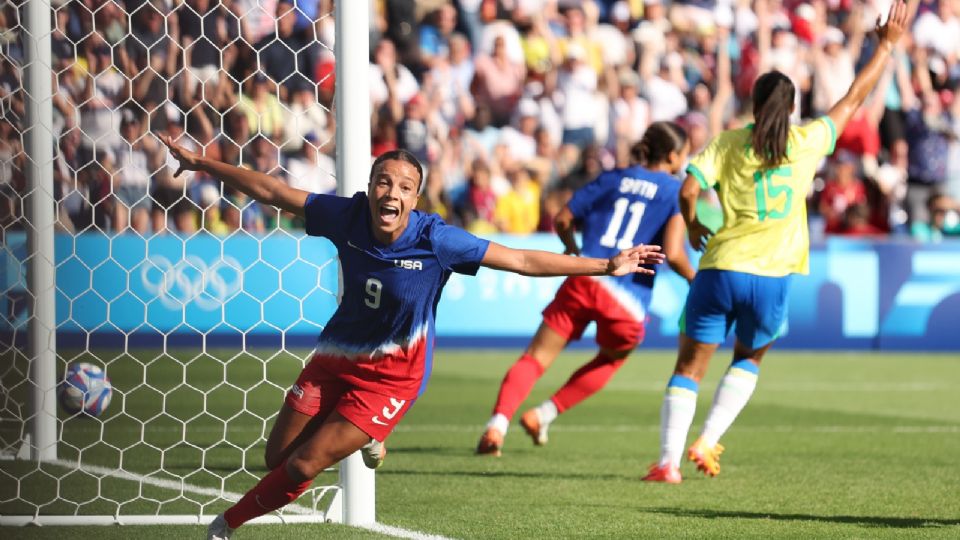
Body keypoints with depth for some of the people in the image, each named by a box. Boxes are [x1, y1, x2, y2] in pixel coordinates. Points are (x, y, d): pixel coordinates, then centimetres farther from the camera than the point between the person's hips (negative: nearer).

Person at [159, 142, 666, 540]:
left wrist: (606, 266, -22)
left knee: (303, 466, -8)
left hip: (390, 375, -4)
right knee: (277, 457, 10)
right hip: (336, 356, 4)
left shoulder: (435, 240, -25)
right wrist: (201, 164, -2)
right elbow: (272, 191, -6)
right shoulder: (347, 216, -18)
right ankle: (363, 438, 39)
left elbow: (522, 260, -20)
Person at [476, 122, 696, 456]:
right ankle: (544, 415, 16)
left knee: (537, 357, 1)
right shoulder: (676, 191, 4)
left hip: (584, 279, 2)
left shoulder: (613, 178, 17)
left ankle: (498, 423, -21)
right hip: (628, 301, -2)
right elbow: (673, 254, -9)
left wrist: (575, 251, 35)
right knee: (611, 359, 27)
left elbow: (562, 220, 15)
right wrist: (696, 280, 10)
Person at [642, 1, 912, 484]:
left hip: (720, 269, -1)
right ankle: (708, 442, 10)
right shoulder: (807, 142, 3)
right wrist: (887, 46, 24)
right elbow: (854, 98, 15)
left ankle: (668, 461, -7)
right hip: (770, 277, 1)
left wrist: (693, 227, 12)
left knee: (689, 368, 5)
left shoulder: (728, 143, 2)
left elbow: (688, 192, -9)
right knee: (748, 360, 25)